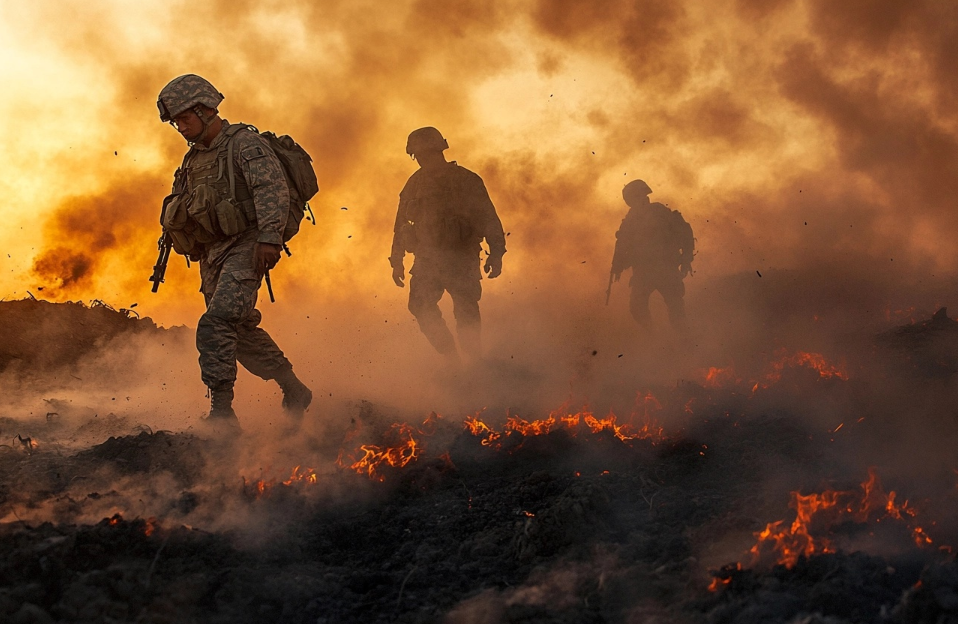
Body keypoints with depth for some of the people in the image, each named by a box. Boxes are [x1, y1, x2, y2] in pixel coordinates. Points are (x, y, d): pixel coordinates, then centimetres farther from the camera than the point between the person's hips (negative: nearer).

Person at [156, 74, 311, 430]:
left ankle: (221, 411, -26)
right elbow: (181, 209, 26)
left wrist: (269, 237, -30)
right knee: (243, 331, 13)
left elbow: (272, 186, -19)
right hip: (212, 255, 9)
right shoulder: (194, 158, 18)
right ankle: (294, 392, 29)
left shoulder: (244, 143, -7)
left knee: (216, 324, -23)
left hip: (245, 248, -9)